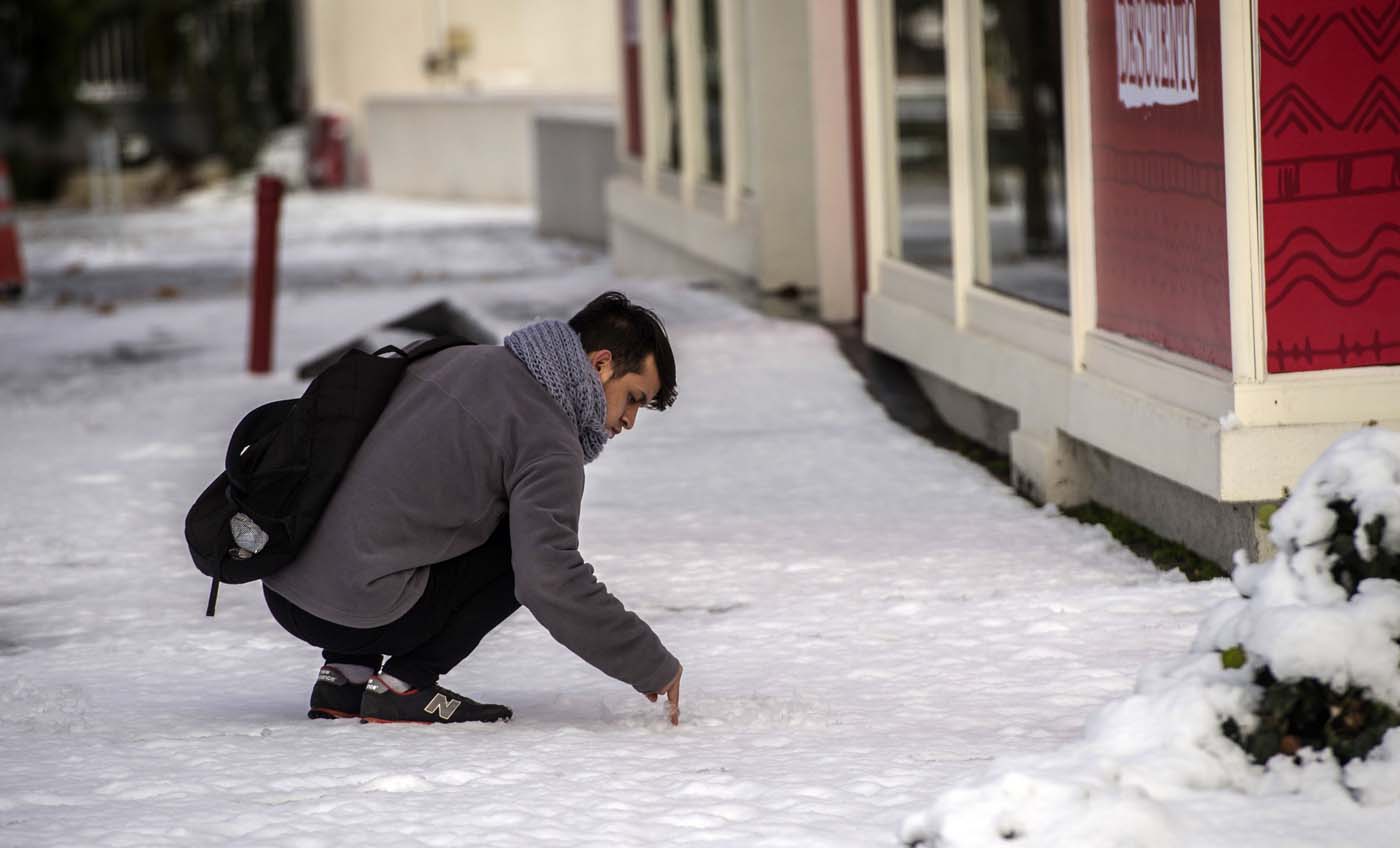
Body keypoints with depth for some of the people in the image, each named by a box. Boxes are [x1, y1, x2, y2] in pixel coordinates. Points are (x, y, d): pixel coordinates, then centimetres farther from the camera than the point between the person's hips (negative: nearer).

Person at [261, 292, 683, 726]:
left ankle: (345, 674, 16)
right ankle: (404, 685, -1)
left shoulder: (459, 360, 15)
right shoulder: (548, 443, -10)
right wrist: (653, 667, -10)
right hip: (356, 614, -8)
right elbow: (552, 584, -20)